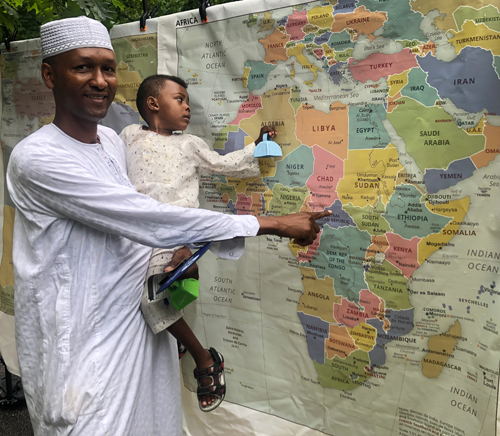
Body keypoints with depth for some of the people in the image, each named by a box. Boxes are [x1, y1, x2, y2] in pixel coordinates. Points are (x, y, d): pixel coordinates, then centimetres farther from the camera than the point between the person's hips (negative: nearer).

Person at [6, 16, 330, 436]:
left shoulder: (113, 141, 7)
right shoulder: (35, 158, -20)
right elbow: (149, 220, -27)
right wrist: (274, 224, -25)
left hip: (139, 321, 7)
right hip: (84, 347, -7)